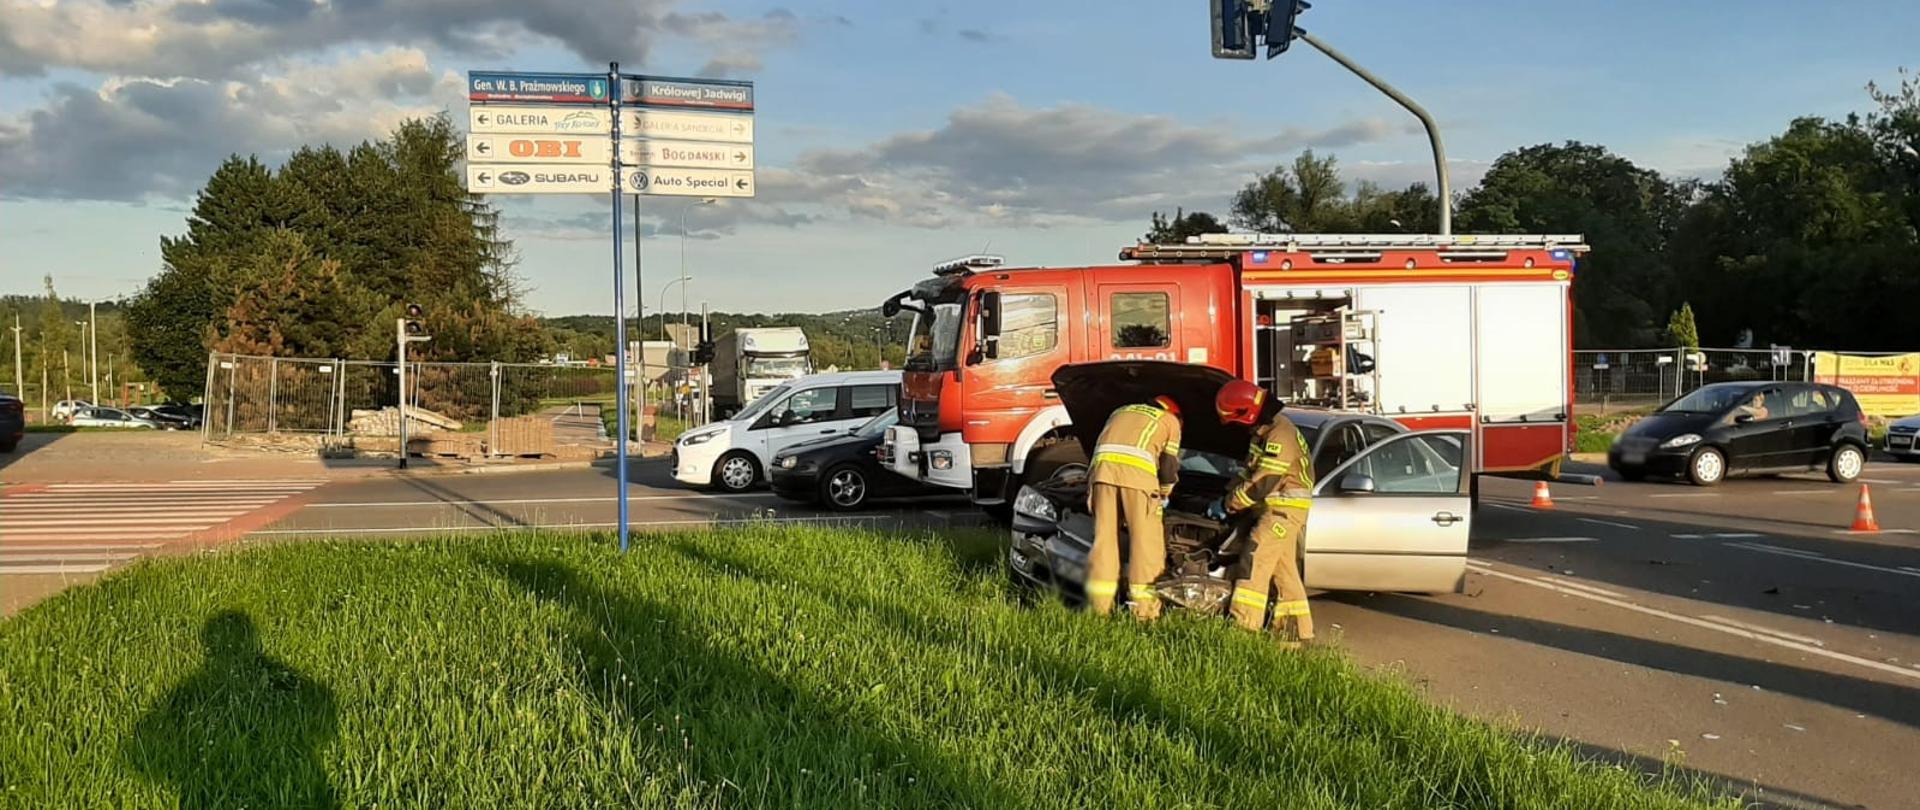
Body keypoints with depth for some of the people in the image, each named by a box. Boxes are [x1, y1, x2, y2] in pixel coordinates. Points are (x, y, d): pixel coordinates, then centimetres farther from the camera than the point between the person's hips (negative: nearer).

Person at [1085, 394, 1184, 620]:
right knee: (1146, 540, 2)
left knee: (1104, 537, 8)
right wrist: (1165, 494, 37)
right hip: (1137, 471, -4)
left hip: (1102, 467, 4)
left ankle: (1099, 604, 6)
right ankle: (1143, 608, 0)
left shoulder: (1120, 412, 37)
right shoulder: (1170, 421, 24)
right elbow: (1169, 464, 21)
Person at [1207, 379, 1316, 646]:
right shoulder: (1263, 432, 11)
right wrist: (1227, 497, 11)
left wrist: (1228, 505, -14)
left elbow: (1261, 485, -24)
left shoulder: (1280, 436, -22)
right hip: (1276, 508, 10)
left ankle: (1244, 624, -17)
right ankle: (1295, 630, 18)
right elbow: (1249, 472, 22)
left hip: (1285, 509, -10)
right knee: (1284, 569, 12)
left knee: (1256, 560, -15)